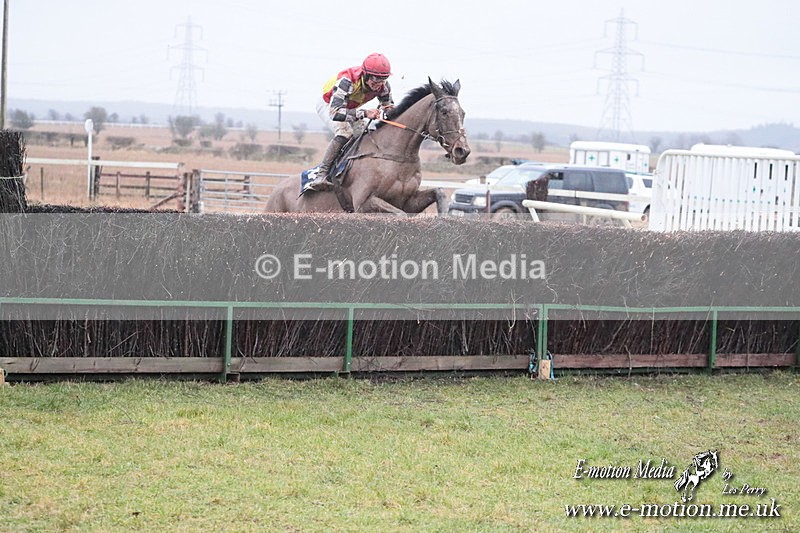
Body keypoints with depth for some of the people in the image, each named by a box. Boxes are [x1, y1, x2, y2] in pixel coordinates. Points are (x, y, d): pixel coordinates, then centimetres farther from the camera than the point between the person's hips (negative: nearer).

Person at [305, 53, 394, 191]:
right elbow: (335, 112, -49)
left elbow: (389, 105, -5)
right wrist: (365, 113, -58)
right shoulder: (347, 81, -42)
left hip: (350, 108, 7)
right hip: (328, 105, -7)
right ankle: (321, 175, -30)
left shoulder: (383, 86, -23)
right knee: (345, 132, -31)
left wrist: (388, 110, -32)